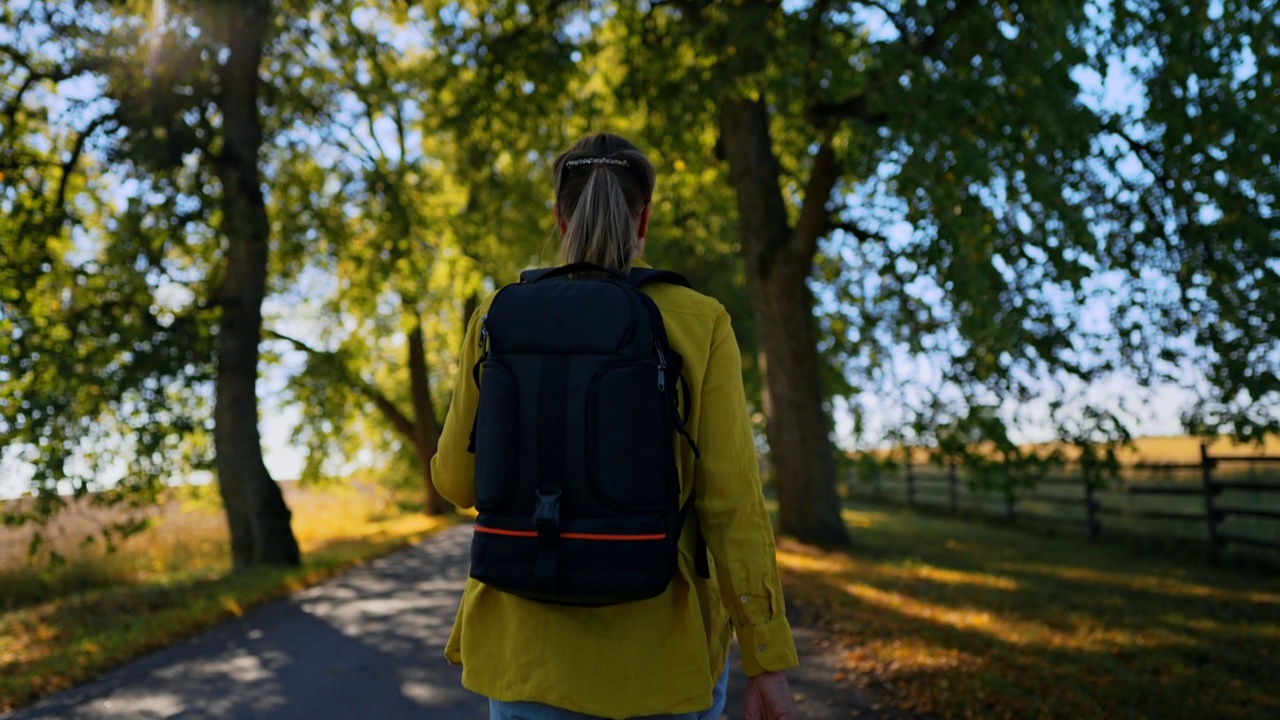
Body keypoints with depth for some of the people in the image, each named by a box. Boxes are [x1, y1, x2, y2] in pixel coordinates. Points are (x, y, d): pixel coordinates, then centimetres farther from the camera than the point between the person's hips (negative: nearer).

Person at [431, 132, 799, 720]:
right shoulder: (700, 323, -7)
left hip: (533, 645, 1)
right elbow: (731, 501, -10)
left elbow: (459, 480, 3)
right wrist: (767, 662, -4)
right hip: (662, 652, -1)